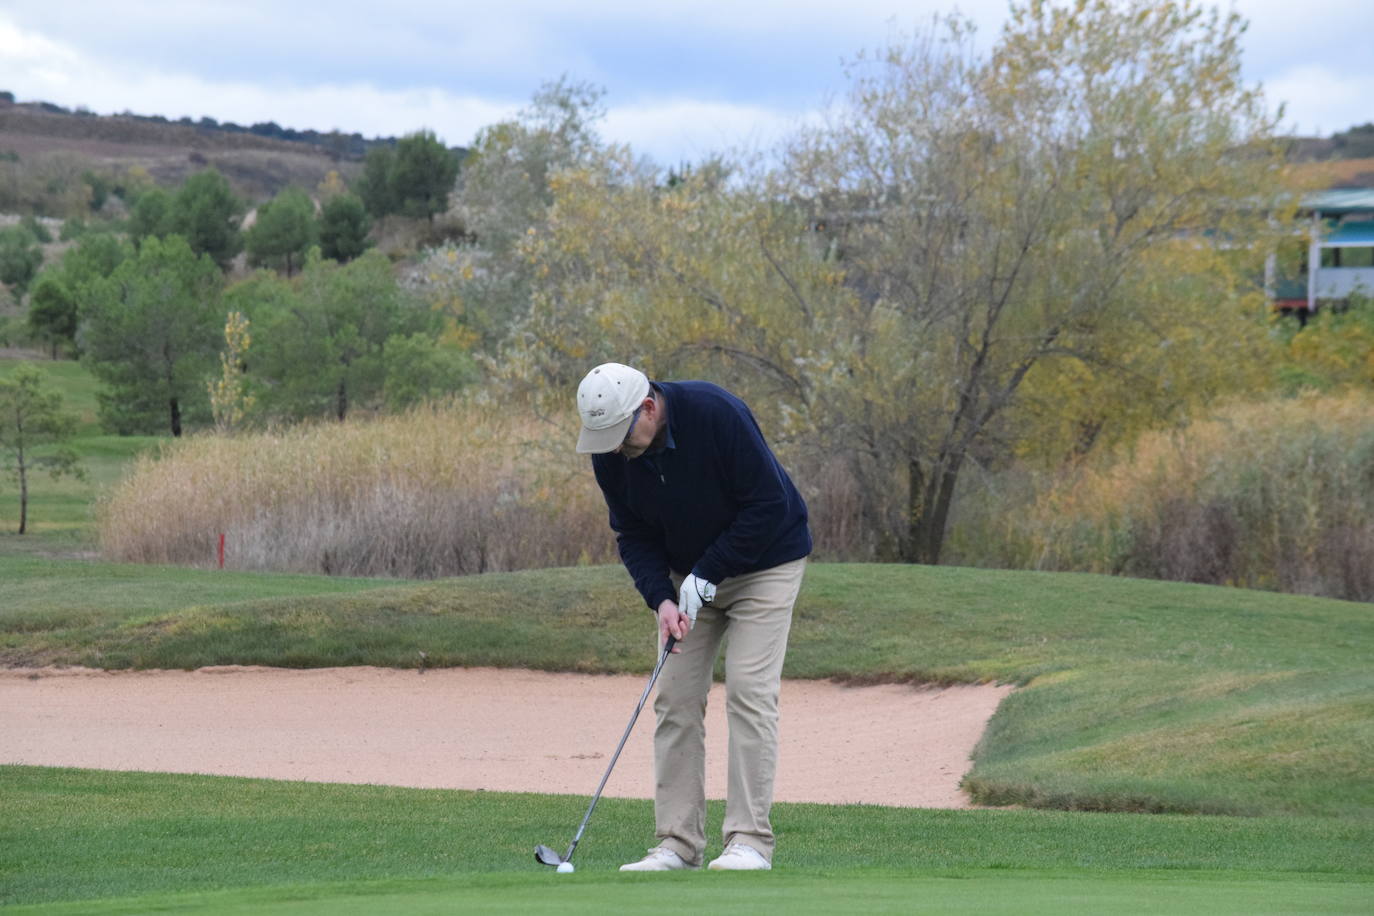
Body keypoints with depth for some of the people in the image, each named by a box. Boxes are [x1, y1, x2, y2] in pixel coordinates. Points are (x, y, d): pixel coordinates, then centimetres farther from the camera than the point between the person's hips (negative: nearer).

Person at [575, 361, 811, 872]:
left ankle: (749, 842, -13)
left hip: (763, 563, -5)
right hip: (688, 574, 5)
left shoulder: (717, 414, -30)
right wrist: (661, 598, -20)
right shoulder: (610, 454, -12)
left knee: (749, 691, -15)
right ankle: (678, 844, 0)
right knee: (675, 697, -3)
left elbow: (768, 505, -25)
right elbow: (634, 536, -3)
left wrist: (708, 574, -23)